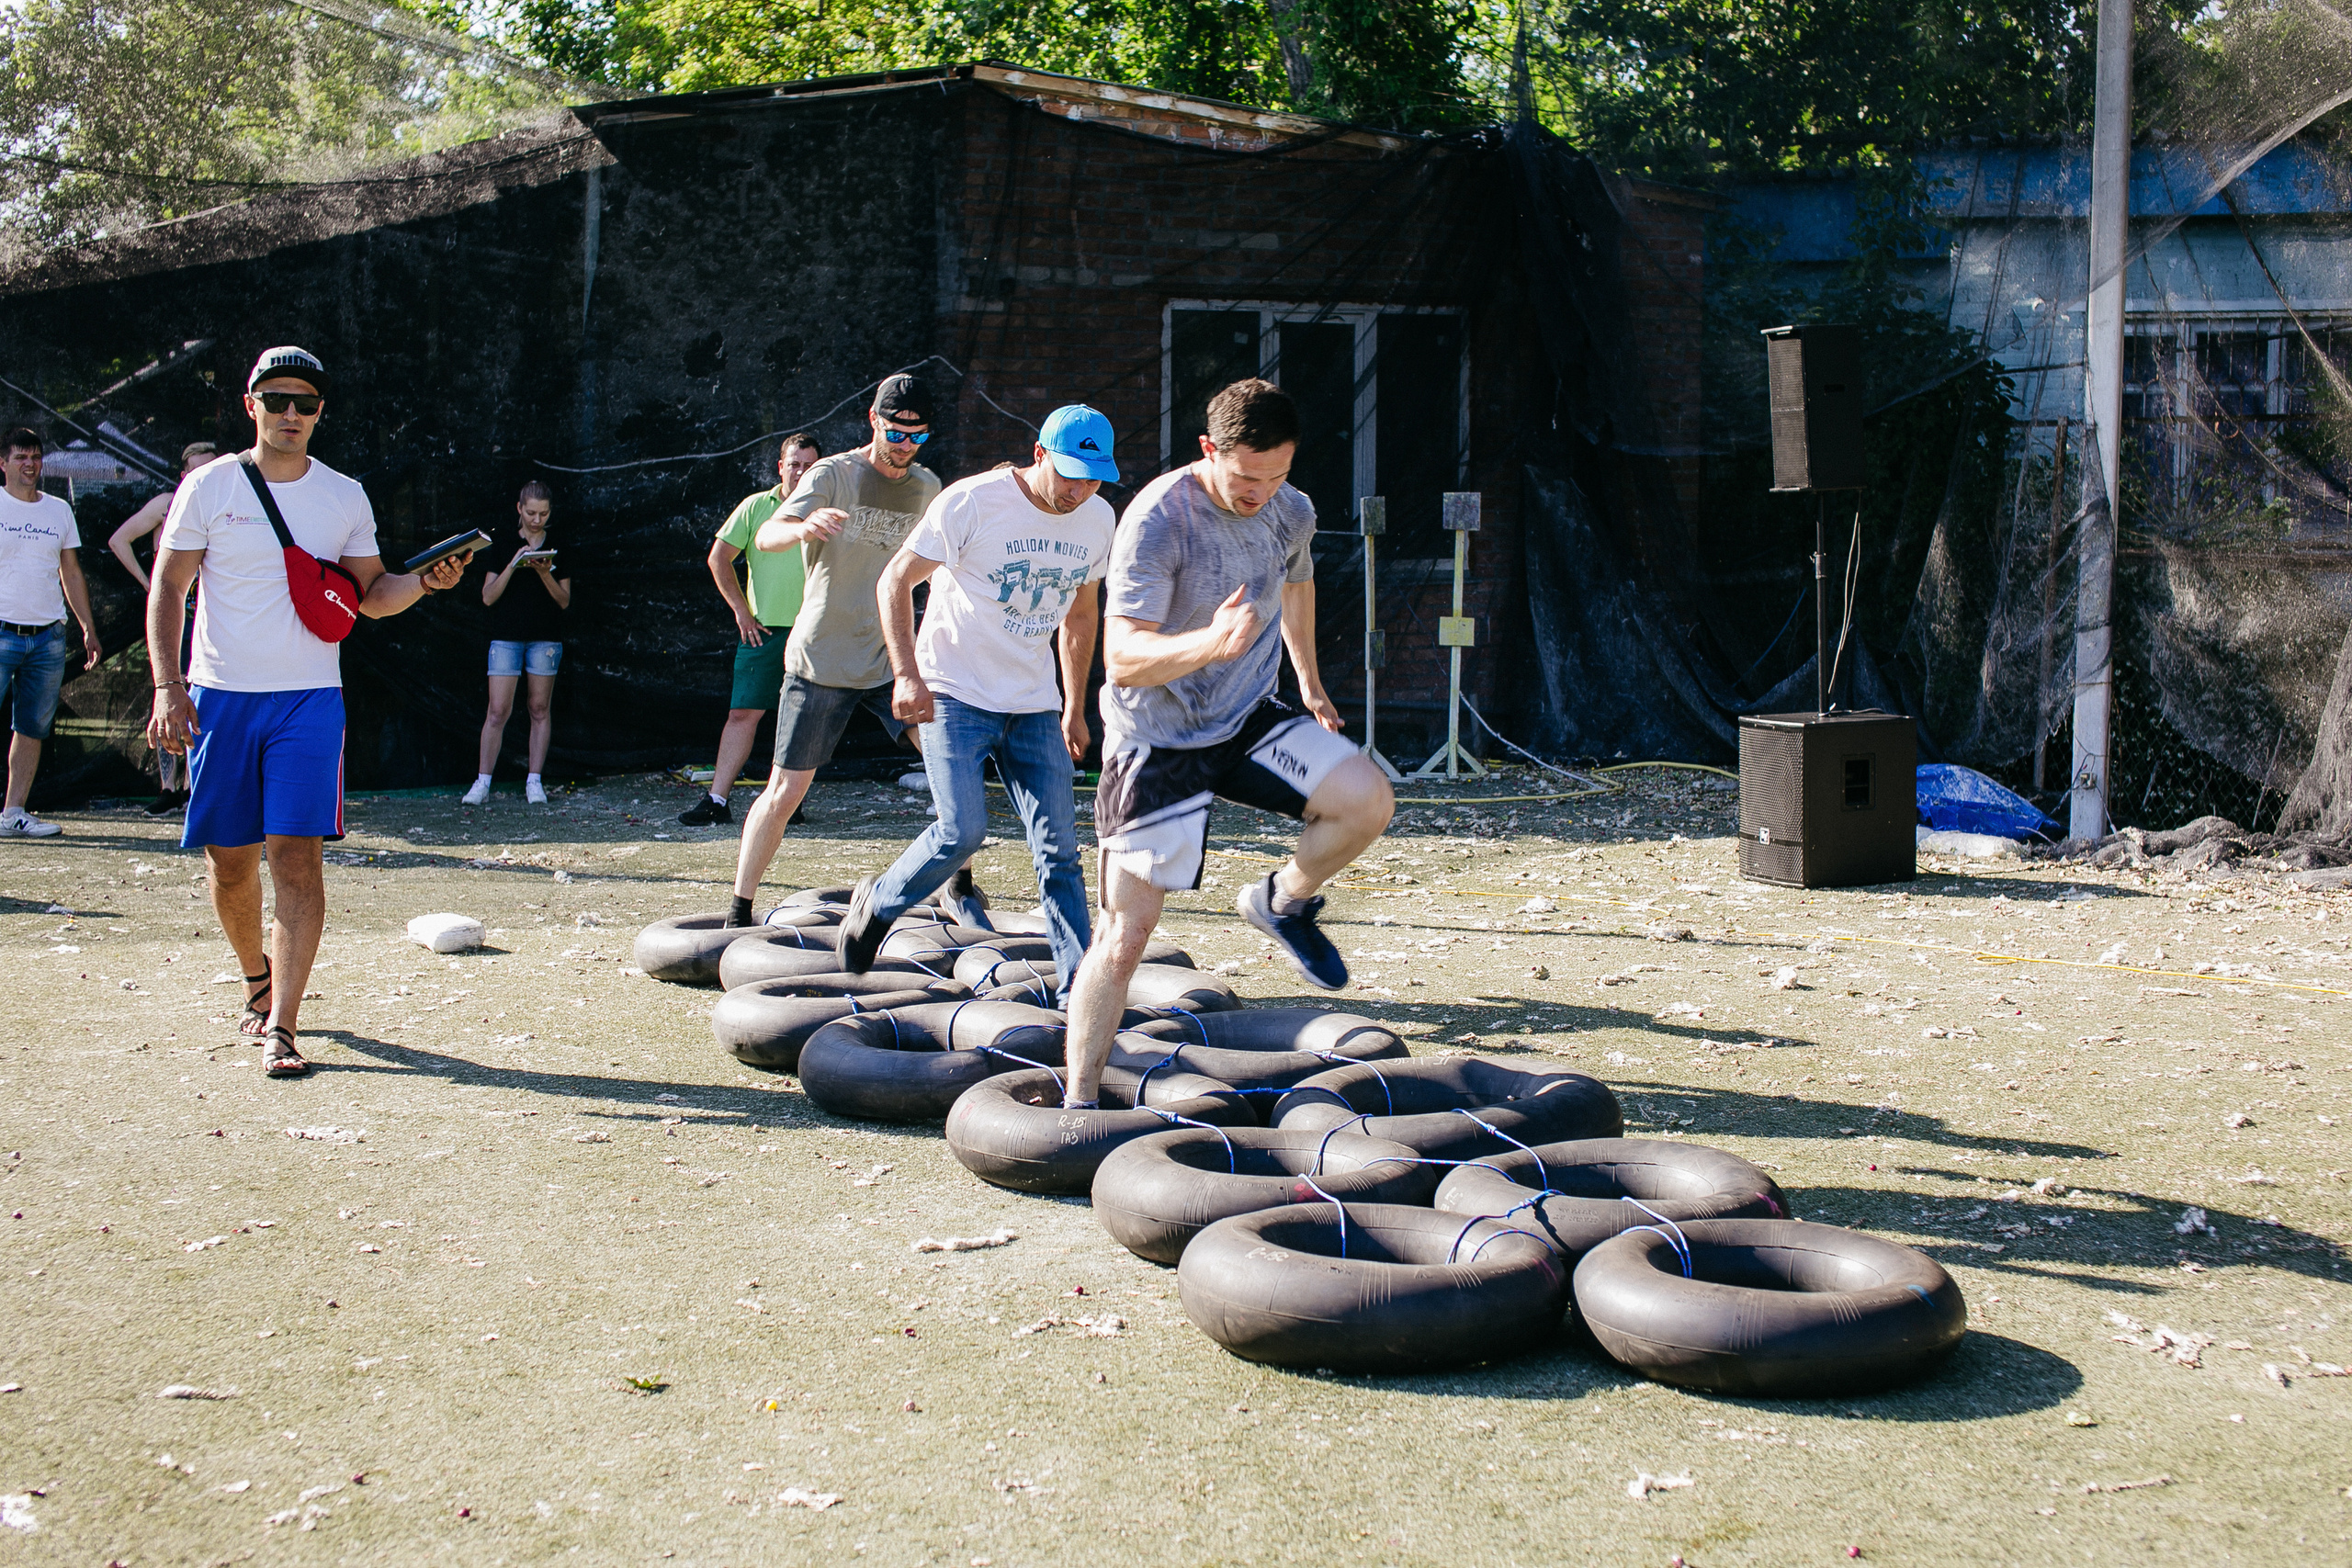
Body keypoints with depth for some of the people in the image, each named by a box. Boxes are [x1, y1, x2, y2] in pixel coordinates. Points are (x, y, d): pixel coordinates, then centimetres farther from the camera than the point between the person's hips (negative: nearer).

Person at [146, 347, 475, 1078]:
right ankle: (257, 978, 34)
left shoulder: (345, 497, 6)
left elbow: (370, 596, 12)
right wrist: (168, 686, -9)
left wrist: (423, 582, -9)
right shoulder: (210, 486, 2)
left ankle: (281, 1025, -10)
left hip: (309, 699, 0)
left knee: (296, 856, -11)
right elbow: (168, 589, 2)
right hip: (220, 697, 0)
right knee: (229, 860, 7)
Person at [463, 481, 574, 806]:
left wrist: (545, 573, -11)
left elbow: (564, 601, 4)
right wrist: (513, 565, -13)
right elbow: (488, 596, 0)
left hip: (545, 638, 1)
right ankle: (483, 782, 0)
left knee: (540, 709, 2)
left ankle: (534, 781, 8)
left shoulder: (558, 549, 8)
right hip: (506, 636, -1)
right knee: (498, 710, -5)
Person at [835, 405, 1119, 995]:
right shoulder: (972, 502, -15)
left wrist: (1075, 710, 17)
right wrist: (906, 674, -18)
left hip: (1035, 704, 5)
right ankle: (876, 904, 10)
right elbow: (896, 580, -8)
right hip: (954, 694, -5)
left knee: (1059, 847, -3)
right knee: (963, 830, -18)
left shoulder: (1098, 519, 2)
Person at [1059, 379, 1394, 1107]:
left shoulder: (1292, 513, -2)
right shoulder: (1157, 519, -22)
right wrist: (1210, 643, -46)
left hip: (1249, 719, 5)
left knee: (1368, 801, -19)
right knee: (1126, 933, -6)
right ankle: (1078, 1102, 8)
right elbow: (1122, 658, -28)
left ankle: (1281, 902, 10)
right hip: (1156, 739, -5)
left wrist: (1309, 680, 31)